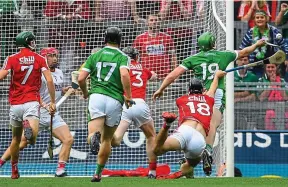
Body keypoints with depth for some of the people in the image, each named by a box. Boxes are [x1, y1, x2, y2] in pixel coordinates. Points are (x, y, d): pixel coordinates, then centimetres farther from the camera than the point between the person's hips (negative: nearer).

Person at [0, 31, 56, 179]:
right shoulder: (40, 59, 4)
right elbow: (49, 81, -3)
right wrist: (53, 102, 3)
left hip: (15, 104, 2)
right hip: (32, 102, -2)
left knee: (16, 139, 20)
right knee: (32, 140, -16)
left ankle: (14, 170, 25)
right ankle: (29, 127, -48)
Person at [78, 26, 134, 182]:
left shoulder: (95, 55, 15)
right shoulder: (122, 57, 7)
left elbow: (81, 78, 10)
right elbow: (124, 75, -13)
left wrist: (85, 93, 29)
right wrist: (128, 96, -4)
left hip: (96, 95, 0)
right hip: (115, 99, 0)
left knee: (94, 130, -13)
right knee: (107, 139, 15)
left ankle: (93, 136, -51)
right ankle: (98, 173, 19)